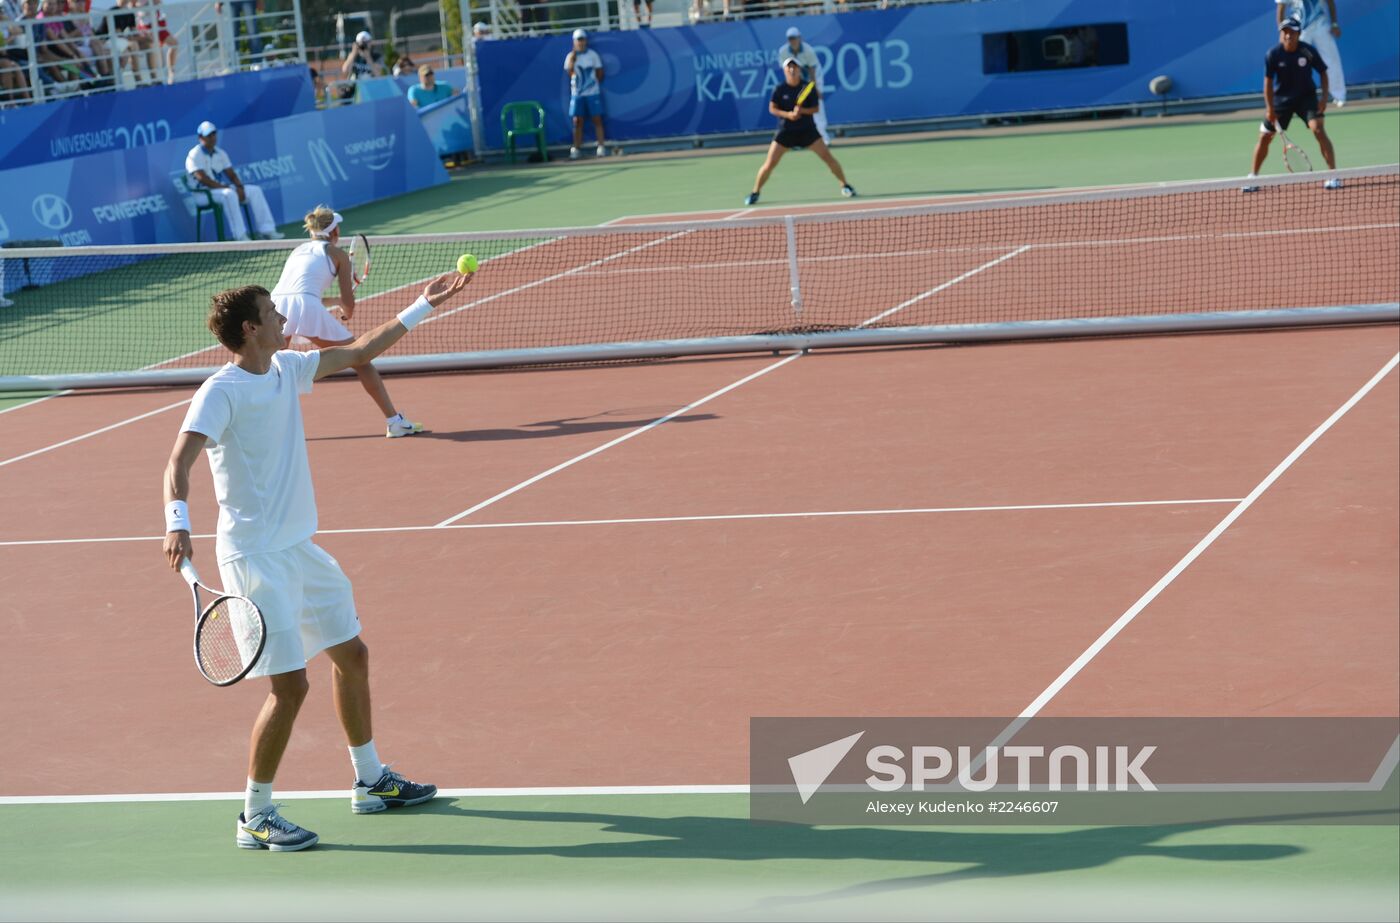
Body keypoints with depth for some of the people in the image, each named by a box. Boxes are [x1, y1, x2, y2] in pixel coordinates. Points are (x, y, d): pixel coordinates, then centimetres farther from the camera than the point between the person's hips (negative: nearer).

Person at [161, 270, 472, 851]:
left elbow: (358, 352, 21)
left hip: (298, 546, 9)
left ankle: (370, 782, 36)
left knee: (351, 655, 18)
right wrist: (178, 521, -44)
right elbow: (180, 459, -27)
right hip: (255, 556, -9)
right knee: (290, 685, -13)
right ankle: (255, 818, 0)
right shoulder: (222, 391, -17)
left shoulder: (286, 369, 8)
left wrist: (423, 306, 23)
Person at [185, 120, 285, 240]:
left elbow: (231, 174, 12)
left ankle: (266, 230, -11)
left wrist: (239, 187, -9)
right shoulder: (195, 155, -8)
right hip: (204, 193, -8)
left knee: (255, 190, -5)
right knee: (229, 194, -38)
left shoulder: (220, 154, 16)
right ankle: (241, 236, -42)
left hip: (223, 188, 8)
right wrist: (225, 187, -23)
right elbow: (202, 179, -20)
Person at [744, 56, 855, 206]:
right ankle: (755, 193, 10)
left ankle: (845, 185, 10)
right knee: (770, 164, -5)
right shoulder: (779, 89, -7)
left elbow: (816, 108, -6)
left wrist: (802, 111, -24)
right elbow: (772, 108, -6)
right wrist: (788, 114, -22)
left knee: (827, 157, -6)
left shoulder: (808, 88, -6)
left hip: (807, 129, 0)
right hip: (786, 130, 0)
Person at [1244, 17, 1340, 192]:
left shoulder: (1308, 51, -16)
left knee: (1318, 129, -21)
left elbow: (1323, 73, -3)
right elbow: (1268, 81, -7)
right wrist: (1269, 108, -11)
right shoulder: (1273, 54, -15)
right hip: (1281, 98, 2)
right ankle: (1252, 176, 23)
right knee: (1265, 136, 5)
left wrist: (1324, 96, -14)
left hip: (1306, 97, -2)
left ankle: (1333, 175, -17)